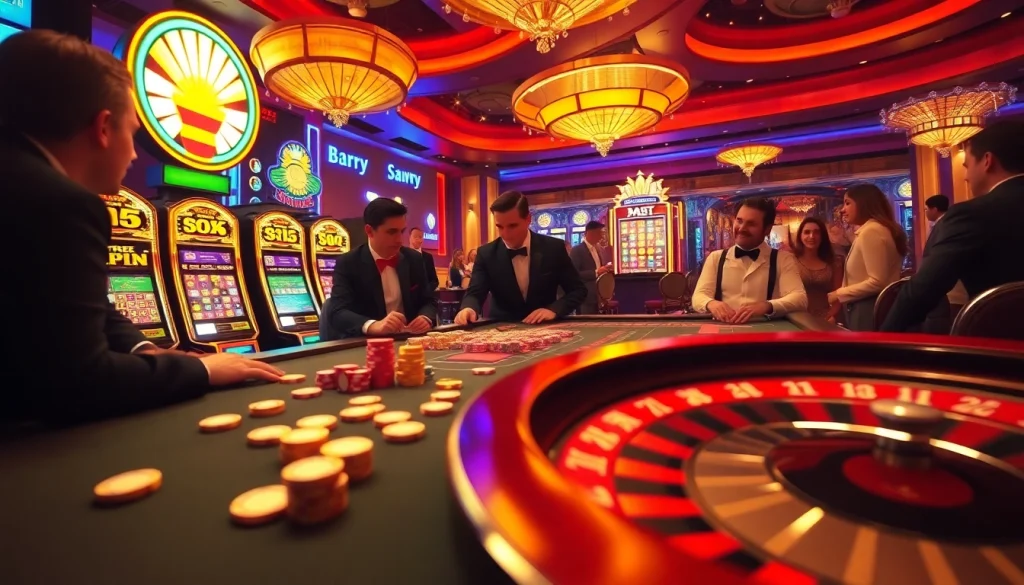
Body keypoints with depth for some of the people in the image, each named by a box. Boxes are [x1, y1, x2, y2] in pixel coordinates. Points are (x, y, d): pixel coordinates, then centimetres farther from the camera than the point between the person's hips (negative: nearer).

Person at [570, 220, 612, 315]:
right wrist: (596, 272, -25)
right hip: (585, 298, -8)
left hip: (599, 297, 8)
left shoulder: (598, 249, 15)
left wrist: (606, 269, 2)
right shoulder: (577, 250, -11)